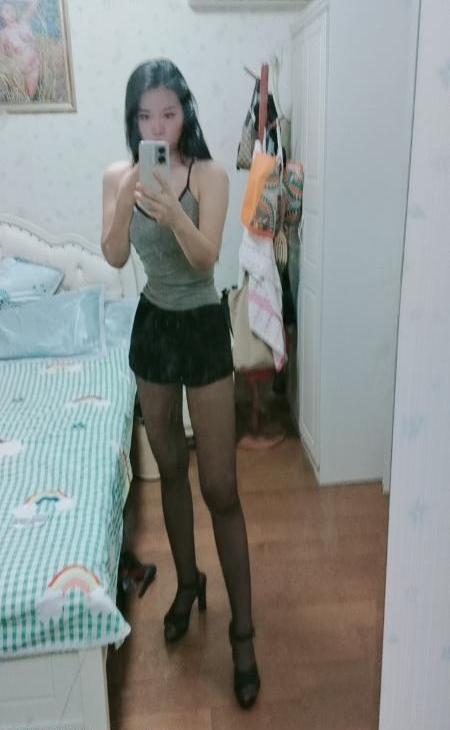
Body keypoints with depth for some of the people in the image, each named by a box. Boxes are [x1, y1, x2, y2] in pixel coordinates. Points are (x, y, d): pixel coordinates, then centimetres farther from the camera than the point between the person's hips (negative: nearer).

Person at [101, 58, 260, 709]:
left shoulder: (209, 175, -9)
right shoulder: (118, 176, 2)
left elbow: (206, 258, -21)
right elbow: (114, 257, -10)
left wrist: (174, 214, -40)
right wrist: (128, 198, -26)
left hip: (203, 329, -4)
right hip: (151, 327, 4)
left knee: (221, 487, -2)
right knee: (170, 469, 16)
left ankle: (243, 630, 12)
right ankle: (188, 582, 38)